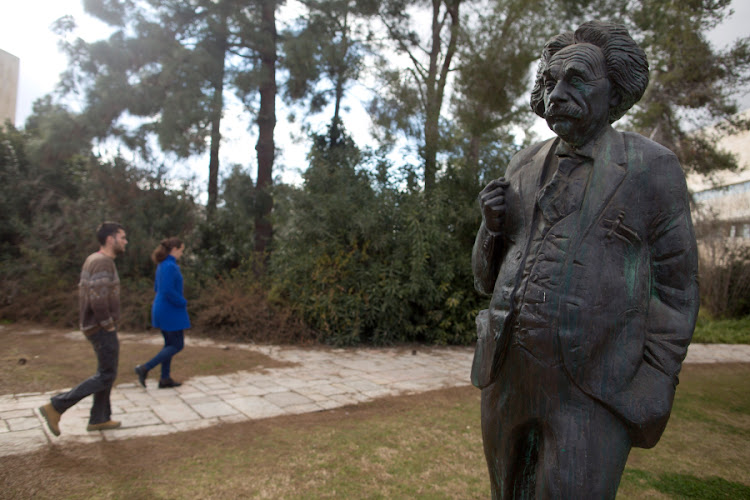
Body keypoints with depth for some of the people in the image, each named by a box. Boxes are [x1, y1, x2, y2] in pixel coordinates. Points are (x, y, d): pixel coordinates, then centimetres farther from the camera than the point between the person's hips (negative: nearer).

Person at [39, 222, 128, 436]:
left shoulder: (92, 260, 11)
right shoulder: (103, 262, -20)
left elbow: (83, 293, 16)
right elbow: (98, 300, -29)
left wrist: (108, 324, 14)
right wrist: (109, 325, -16)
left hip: (94, 326, 10)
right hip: (102, 328, -10)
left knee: (107, 372, 16)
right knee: (106, 376, -1)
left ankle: (99, 419, 24)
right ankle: (56, 407, 1)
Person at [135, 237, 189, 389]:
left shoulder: (162, 265, 11)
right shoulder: (170, 266, -19)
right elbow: (168, 291, -27)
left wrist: (180, 301, 12)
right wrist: (183, 302, -12)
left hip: (161, 309, 10)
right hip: (171, 312, -10)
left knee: (170, 344, 16)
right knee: (177, 345, 1)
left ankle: (165, 379, 20)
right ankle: (145, 368, -1)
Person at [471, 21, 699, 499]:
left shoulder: (652, 168, -2)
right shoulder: (524, 168, 9)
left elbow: (674, 290, -2)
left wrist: (650, 395, -9)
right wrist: (494, 224, -6)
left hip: (592, 389, -4)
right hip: (508, 378, 5)